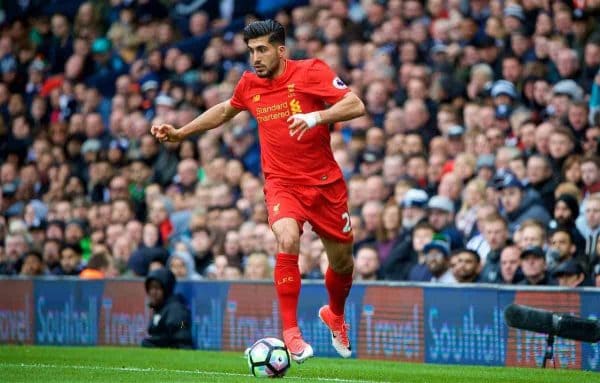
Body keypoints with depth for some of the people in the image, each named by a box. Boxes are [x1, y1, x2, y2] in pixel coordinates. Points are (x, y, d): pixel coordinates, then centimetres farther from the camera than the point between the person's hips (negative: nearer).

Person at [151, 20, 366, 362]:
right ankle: (291, 332, -23)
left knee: (342, 260, 11)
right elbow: (225, 110, 24)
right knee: (288, 240, -29)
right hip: (282, 182, 1)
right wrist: (180, 133, 20)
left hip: (325, 182, 0)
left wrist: (316, 116, -34)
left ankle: (336, 315, 46)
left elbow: (356, 106, -19)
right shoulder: (250, 84, 2)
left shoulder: (311, 72, -10)